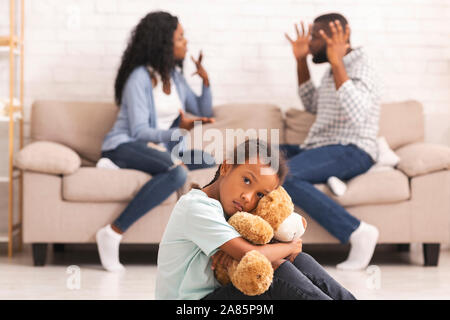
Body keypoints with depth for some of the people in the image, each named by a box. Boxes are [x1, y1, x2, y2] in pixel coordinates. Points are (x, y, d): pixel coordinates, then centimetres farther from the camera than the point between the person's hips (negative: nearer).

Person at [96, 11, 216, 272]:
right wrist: (178, 130, -31)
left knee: (208, 161, -17)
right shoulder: (139, 77, -10)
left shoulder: (175, 75, 13)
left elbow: (203, 114, 18)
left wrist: (206, 82, 2)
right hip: (125, 146, -7)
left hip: (159, 149, 7)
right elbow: (139, 131, -17)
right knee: (177, 172, -36)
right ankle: (114, 233, -33)